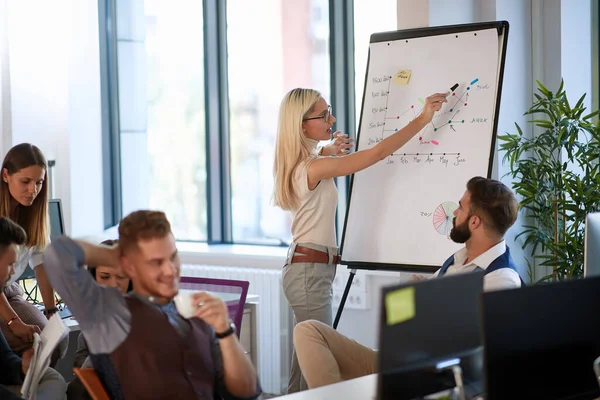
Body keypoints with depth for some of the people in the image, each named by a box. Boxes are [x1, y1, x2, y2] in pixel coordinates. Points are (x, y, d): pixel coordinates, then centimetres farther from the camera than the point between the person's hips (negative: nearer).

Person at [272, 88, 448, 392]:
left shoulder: (299, 164, 10)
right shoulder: (314, 167, -20)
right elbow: (377, 153, -24)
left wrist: (327, 153, 21)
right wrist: (423, 119, -20)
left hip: (307, 268, 10)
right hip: (311, 271, -10)